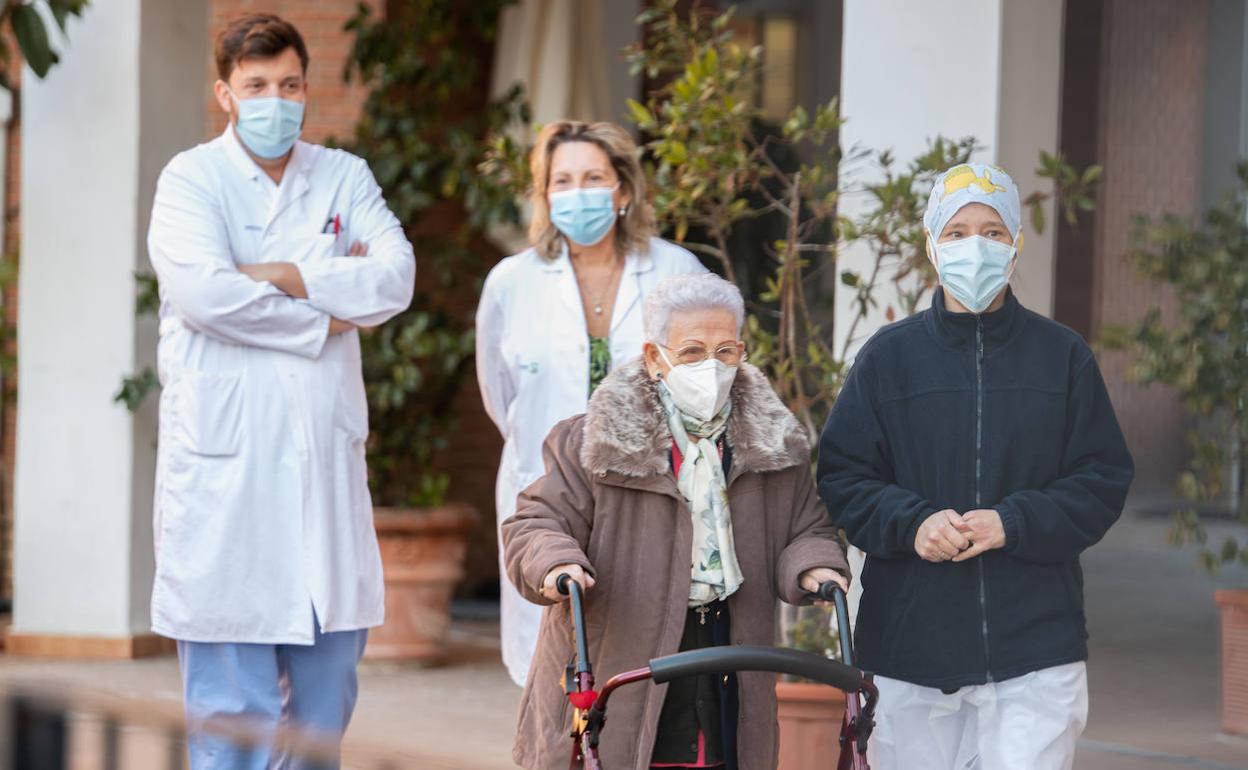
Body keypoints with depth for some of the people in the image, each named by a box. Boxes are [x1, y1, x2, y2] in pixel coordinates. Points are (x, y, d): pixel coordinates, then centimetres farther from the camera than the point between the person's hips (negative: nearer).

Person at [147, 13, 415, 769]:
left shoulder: (344, 177, 13)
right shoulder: (192, 179, 0)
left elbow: (396, 277, -4)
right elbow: (203, 289, -17)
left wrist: (279, 277, -11)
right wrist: (326, 315, -8)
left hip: (325, 459, 5)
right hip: (225, 461, -4)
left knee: (325, 699, 8)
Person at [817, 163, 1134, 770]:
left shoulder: (1063, 356, 6)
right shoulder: (888, 357, 6)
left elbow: (1103, 481, 3)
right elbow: (841, 476, 4)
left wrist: (1013, 524, -13)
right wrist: (911, 523, -15)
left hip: (1036, 650, -1)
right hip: (909, 646, 1)